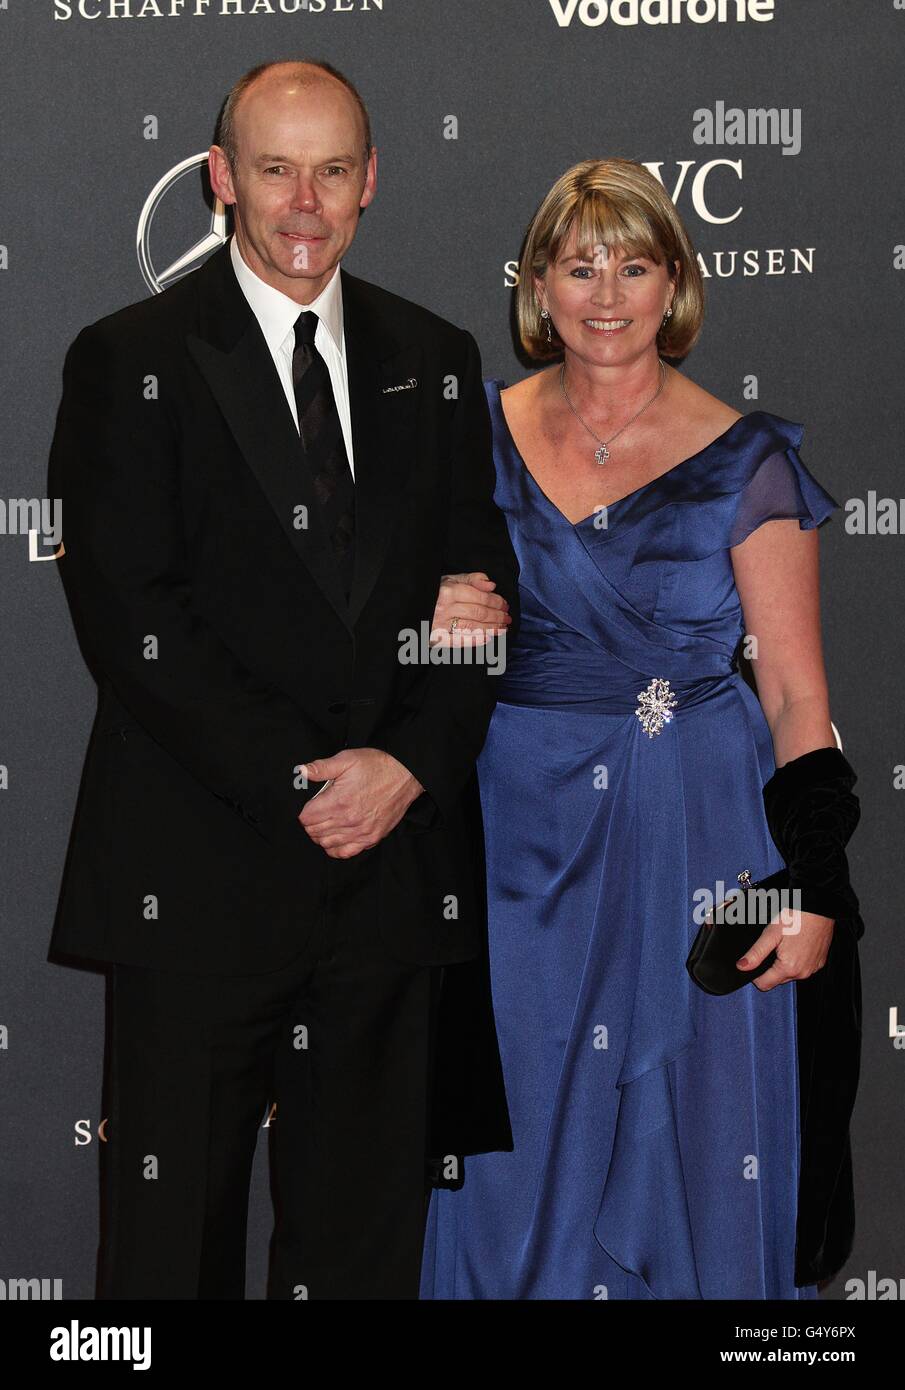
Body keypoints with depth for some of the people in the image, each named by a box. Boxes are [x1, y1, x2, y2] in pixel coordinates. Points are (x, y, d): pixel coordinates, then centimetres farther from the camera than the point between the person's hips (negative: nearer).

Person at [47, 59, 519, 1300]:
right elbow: (127, 613, -9)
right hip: (200, 876, -3)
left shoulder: (435, 361, 12)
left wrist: (410, 763, -8)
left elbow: (482, 590, 8)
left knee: (367, 1234, 12)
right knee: (172, 1232, 6)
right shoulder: (131, 361, -1)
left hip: (395, 860, 4)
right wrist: (294, 779, -14)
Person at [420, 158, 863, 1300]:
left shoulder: (744, 458, -5)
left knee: (694, 1139, 7)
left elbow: (797, 695, -6)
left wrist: (813, 890, -12)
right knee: (524, 1137, 11)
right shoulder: (485, 432, 3)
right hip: (526, 829, 3)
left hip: (697, 838, -2)